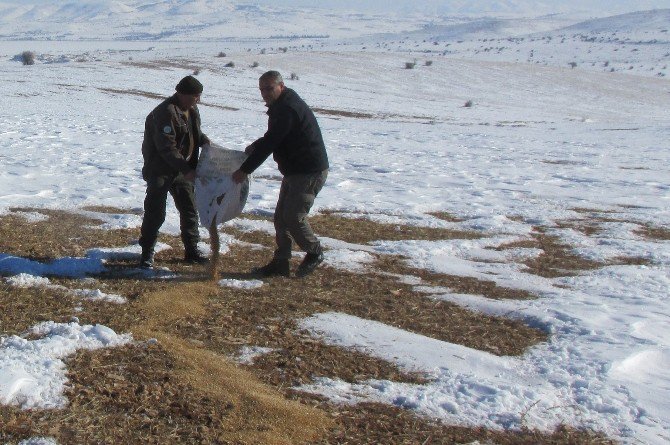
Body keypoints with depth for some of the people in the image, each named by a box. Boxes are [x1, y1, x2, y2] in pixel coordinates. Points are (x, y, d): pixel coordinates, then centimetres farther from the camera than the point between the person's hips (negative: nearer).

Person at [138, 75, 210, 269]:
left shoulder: (191, 110, 5)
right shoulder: (166, 113, -24)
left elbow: (195, 133, 21)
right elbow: (167, 148, -27)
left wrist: (206, 141, -2)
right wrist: (186, 169, -29)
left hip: (182, 170, 9)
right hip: (160, 171, -9)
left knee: (189, 209, 12)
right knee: (155, 213, -5)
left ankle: (191, 250, 22)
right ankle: (147, 253, 6)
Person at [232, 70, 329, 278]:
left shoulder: (288, 109, -22)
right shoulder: (280, 106, 12)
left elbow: (270, 143, -25)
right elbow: (272, 137, 26)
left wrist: (245, 169, -21)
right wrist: (255, 147, 8)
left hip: (310, 172, -10)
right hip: (294, 171, 11)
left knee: (294, 217, -8)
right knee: (281, 216, 10)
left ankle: (314, 253, 13)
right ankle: (280, 262, 16)